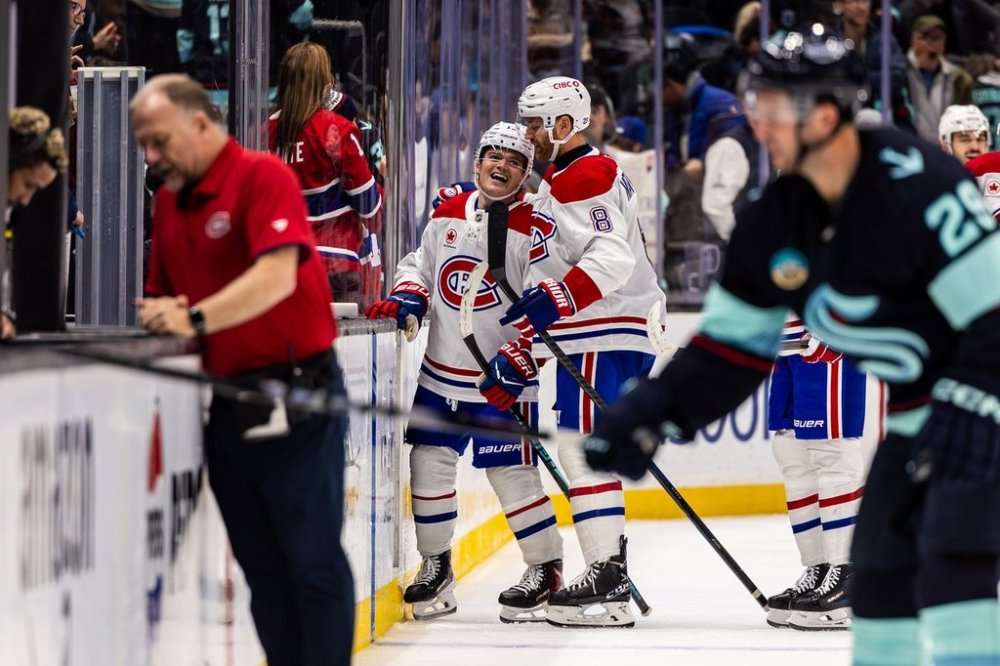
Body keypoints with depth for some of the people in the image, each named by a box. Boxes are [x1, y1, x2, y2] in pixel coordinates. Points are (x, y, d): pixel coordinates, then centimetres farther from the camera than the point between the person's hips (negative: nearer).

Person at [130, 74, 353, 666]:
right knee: (262, 568, 8)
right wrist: (160, 313, -4)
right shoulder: (169, 200, 14)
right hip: (227, 404, 8)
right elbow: (166, 296, 19)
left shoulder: (263, 177, -10)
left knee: (312, 560, -5)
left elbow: (277, 276, -23)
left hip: (293, 394, -8)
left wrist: (196, 318, -30)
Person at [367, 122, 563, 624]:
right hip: (441, 374, 5)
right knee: (429, 464, 5)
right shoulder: (446, 215, 6)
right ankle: (436, 566, 19)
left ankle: (546, 569, 10)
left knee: (512, 474, -5)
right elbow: (420, 265, 19)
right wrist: (406, 298, -2)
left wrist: (516, 359, -21)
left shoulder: (532, 230, -10)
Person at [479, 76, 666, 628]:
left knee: (584, 450, -13)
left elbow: (612, 257, -26)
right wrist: (517, 361, 23)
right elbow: (544, 283, 27)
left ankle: (607, 582, -17)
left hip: (605, 340, -11)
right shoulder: (554, 187, 24)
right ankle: (609, 574, 15)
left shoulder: (587, 177, -11)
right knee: (586, 452, 12)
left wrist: (553, 301, -34)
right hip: (588, 340, 11)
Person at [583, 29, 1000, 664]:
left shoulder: (916, 185, -26)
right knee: (882, 565, 11)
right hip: (917, 408, 9)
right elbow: (735, 342, 8)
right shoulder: (777, 218, 0)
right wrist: (654, 413, -3)